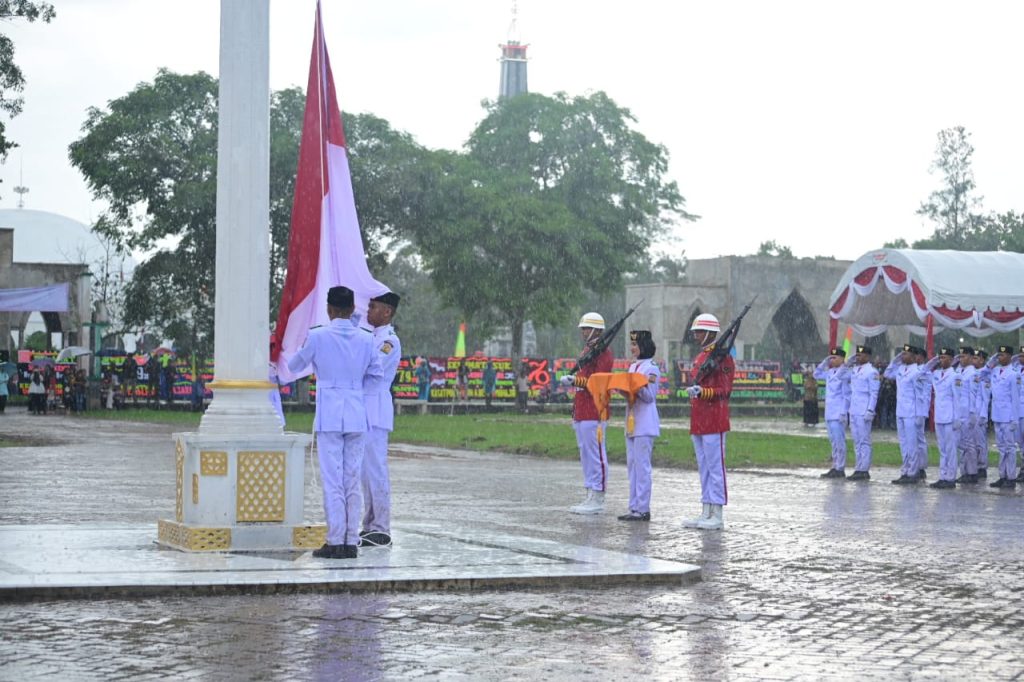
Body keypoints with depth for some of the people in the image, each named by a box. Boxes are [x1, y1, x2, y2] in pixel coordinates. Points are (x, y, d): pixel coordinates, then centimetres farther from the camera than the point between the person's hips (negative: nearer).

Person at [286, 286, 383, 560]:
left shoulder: (317, 337, -6)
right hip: (356, 416, 3)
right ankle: (351, 542, 8)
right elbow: (376, 373, 12)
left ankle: (336, 542, -3)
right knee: (353, 481, 7)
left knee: (332, 481, -2)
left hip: (328, 417, -3)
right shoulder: (366, 339, 2)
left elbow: (294, 365, 8)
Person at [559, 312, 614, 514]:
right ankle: (589, 498, 15)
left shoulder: (603, 352, -10)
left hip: (594, 414, -10)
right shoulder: (586, 350, 20)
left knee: (595, 455, -7)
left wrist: (575, 380, -25)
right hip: (582, 413, 10)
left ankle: (597, 500, -4)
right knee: (585, 454, 11)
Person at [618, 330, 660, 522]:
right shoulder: (633, 366, 15)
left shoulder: (651, 369, -10)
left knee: (642, 465, -7)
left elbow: (649, 396, -13)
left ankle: (643, 509, -4)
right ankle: (634, 507, 14)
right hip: (632, 422, 9)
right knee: (632, 465, 9)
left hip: (645, 424, -9)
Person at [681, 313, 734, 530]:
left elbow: (725, 390, -14)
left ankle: (717, 516, -3)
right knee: (704, 468, 11)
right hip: (698, 423, 9)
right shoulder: (699, 357, 17)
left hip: (714, 422, -9)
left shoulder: (722, 357, -9)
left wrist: (702, 392, -25)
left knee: (715, 467, -6)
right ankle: (706, 513, 15)